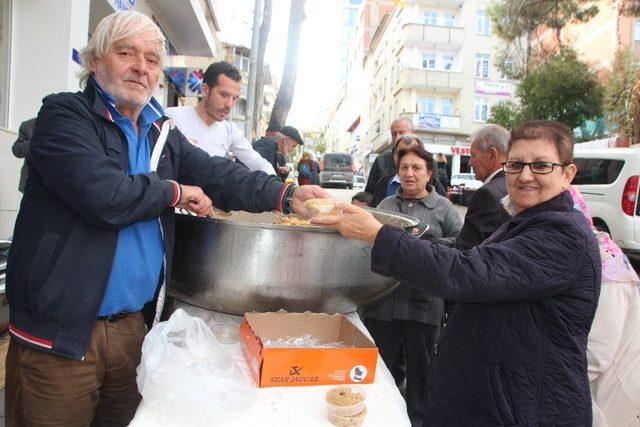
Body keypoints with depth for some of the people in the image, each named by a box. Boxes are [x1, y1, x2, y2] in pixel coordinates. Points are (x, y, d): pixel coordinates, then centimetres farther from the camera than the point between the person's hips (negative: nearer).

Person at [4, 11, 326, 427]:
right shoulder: (65, 114, -9)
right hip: (59, 332, -5)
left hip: (133, 324, 6)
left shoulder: (163, 134, 11)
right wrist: (175, 191, -8)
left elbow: (218, 174, 1)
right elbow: (105, 196, -24)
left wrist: (286, 195, -13)